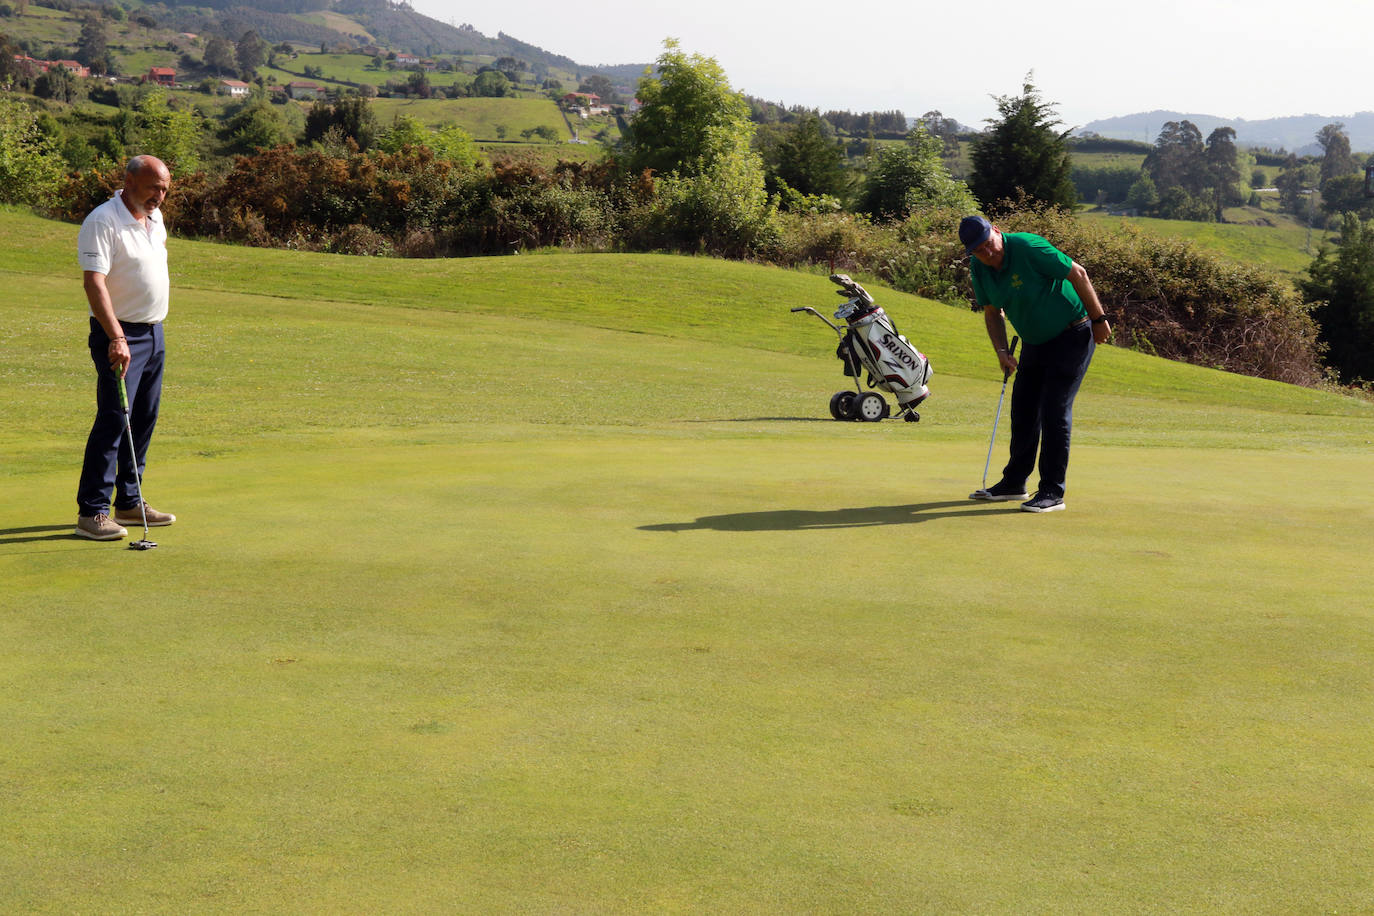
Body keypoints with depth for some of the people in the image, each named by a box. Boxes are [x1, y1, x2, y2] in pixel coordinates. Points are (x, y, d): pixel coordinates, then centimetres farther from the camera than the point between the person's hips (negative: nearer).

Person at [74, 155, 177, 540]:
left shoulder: (155, 217, 10)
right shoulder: (103, 222, -16)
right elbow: (93, 282, -24)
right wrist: (116, 338, -32)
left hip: (154, 332, 8)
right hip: (119, 336, -8)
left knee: (143, 420, 10)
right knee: (113, 419, -12)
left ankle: (129, 502, 18)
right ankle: (92, 512, -9)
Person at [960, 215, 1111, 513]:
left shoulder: (1028, 247, -26)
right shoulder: (979, 267, -5)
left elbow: (1078, 273, -19)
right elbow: (992, 312, 8)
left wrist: (1099, 319, -14)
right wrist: (1002, 351, -6)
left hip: (1072, 336, -7)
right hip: (1035, 341, 7)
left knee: (1055, 410, -12)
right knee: (1023, 409, 10)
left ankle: (1053, 492, -7)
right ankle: (1014, 483, 22)